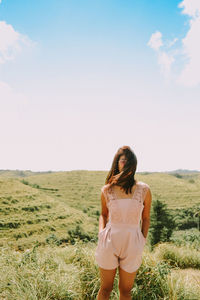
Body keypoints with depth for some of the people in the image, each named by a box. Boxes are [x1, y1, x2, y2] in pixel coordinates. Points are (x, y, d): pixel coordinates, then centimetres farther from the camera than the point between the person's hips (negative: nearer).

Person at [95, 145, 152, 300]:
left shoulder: (144, 189, -7)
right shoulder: (107, 190, -5)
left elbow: (146, 218, 4)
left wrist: (142, 242, 0)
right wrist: (101, 232, -2)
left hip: (132, 244, 0)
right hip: (110, 242, 0)